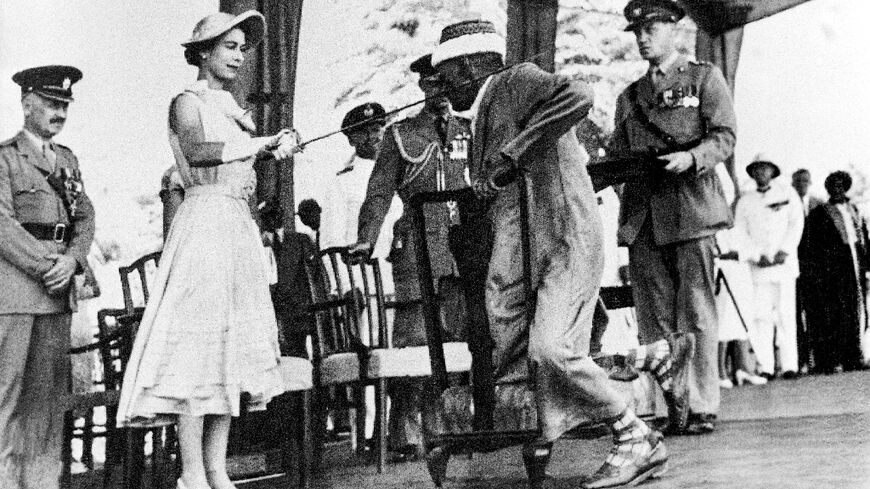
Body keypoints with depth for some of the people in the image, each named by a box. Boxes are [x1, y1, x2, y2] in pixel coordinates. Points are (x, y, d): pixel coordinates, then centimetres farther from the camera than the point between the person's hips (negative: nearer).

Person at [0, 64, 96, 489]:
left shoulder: (67, 159, 19)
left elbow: (85, 217, 14)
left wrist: (71, 260, -4)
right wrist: (45, 264, -14)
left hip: (59, 292, 6)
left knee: (50, 391, 5)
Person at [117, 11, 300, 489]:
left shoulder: (235, 110, 20)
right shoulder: (188, 101, -2)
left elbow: (243, 175, 15)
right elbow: (197, 153, -22)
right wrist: (262, 143, -19)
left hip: (240, 228, 8)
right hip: (205, 221, -8)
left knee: (231, 346, 5)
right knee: (198, 344, -11)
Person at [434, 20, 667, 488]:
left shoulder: (518, 81, -3)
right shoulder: (485, 112, 23)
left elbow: (578, 97, -24)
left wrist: (511, 154, -23)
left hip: (565, 242, -10)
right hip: (519, 251, 10)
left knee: (552, 349, -18)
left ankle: (639, 441, -5)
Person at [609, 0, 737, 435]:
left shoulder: (704, 77, 11)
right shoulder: (629, 97, 24)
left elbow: (725, 137, 0)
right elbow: (618, 156, 20)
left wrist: (691, 157, -19)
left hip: (690, 207, -4)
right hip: (642, 216, 5)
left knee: (695, 314, -7)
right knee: (653, 319, 1)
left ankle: (702, 409, -4)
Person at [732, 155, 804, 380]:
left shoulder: (788, 193, 12)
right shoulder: (745, 201, 14)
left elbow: (796, 224, 4)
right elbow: (740, 233, 8)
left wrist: (784, 251, -8)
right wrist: (757, 256, -6)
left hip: (784, 263, -1)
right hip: (759, 267, 1)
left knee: (786, 314, -6)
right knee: (762, 315, -6)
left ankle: (789, 365, -5)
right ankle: (765, 367, -7)